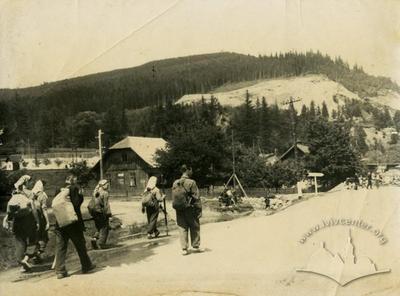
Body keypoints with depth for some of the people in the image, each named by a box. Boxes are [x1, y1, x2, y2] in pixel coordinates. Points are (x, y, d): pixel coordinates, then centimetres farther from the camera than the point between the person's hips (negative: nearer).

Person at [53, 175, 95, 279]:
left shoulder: (59, 191, 7)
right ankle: (86, 266, 23)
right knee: (80, 245, 11)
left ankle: (60, 270, 2)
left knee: (60, 247, 5)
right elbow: (77, 202, -13)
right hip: (74, 223, -4)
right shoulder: (75, 189, -8)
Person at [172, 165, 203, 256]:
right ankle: (195, 246, 18)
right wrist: (199, 210, -7)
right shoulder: (191, 182, -12)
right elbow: (196, 197, -12)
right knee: (194, 228, 10)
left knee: (182, 228, 8)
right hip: (190, 208, -4)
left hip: (179, 210, 5)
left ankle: (184, 249, 8)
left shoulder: (175, 183, 4)